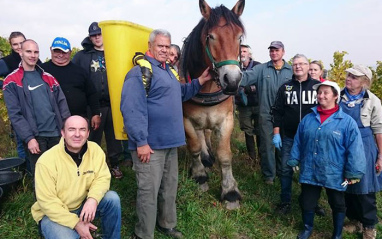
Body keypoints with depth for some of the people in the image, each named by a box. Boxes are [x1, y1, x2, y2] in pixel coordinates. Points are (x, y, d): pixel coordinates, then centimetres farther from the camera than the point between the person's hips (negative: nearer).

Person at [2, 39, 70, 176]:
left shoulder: (48, 77, 12)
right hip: (35, 136, -4)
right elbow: (14, 114, -8)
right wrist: (29, 138, -16)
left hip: (57, 133, 4)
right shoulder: (12, 82, -2)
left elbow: (62, 103, 9)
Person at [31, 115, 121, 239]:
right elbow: (47, 201, -20)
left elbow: (102, 178, -11)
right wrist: (76, 223, -24)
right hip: (54, 213, -4)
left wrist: (93, 199, -34)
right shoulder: (47, 160, -21)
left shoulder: (95, 149, -11)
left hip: (83, 205, 4)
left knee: (112, 198, -20)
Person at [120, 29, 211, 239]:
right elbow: (131, 109, -23)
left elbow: (180, 94, 31)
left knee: (170, 187, 19)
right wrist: (140, 142, -25)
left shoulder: (167, 70, 17)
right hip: (150, 144, -9)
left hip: (170, 141, 9)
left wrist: (199, 81, 17)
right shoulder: (140, 72, -14)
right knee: (149, 191, -1)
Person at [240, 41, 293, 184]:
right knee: (267, 144, 5)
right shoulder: (261, 69, 0)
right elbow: (245, 77, -13)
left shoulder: (291, 70, 4)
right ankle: (269, 174, 20)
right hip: (266, 114, -1)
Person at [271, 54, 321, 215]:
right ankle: (285, 202, 24)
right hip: (289, 138, 1)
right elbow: (277, 111, 4)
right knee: (286, 170, 8)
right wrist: (276, 134, -2)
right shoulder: (285, 87, 3)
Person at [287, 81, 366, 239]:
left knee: (337, 205, 16)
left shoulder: (347, 122, -11)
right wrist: (294, 160, 10)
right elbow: (298, 142, 9)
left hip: (334, 175, -3)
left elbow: (355, 149, -11)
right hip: (309, 172, 3)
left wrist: (353, 173, -11)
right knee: (306, 202, 15)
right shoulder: (308, 119, 2)